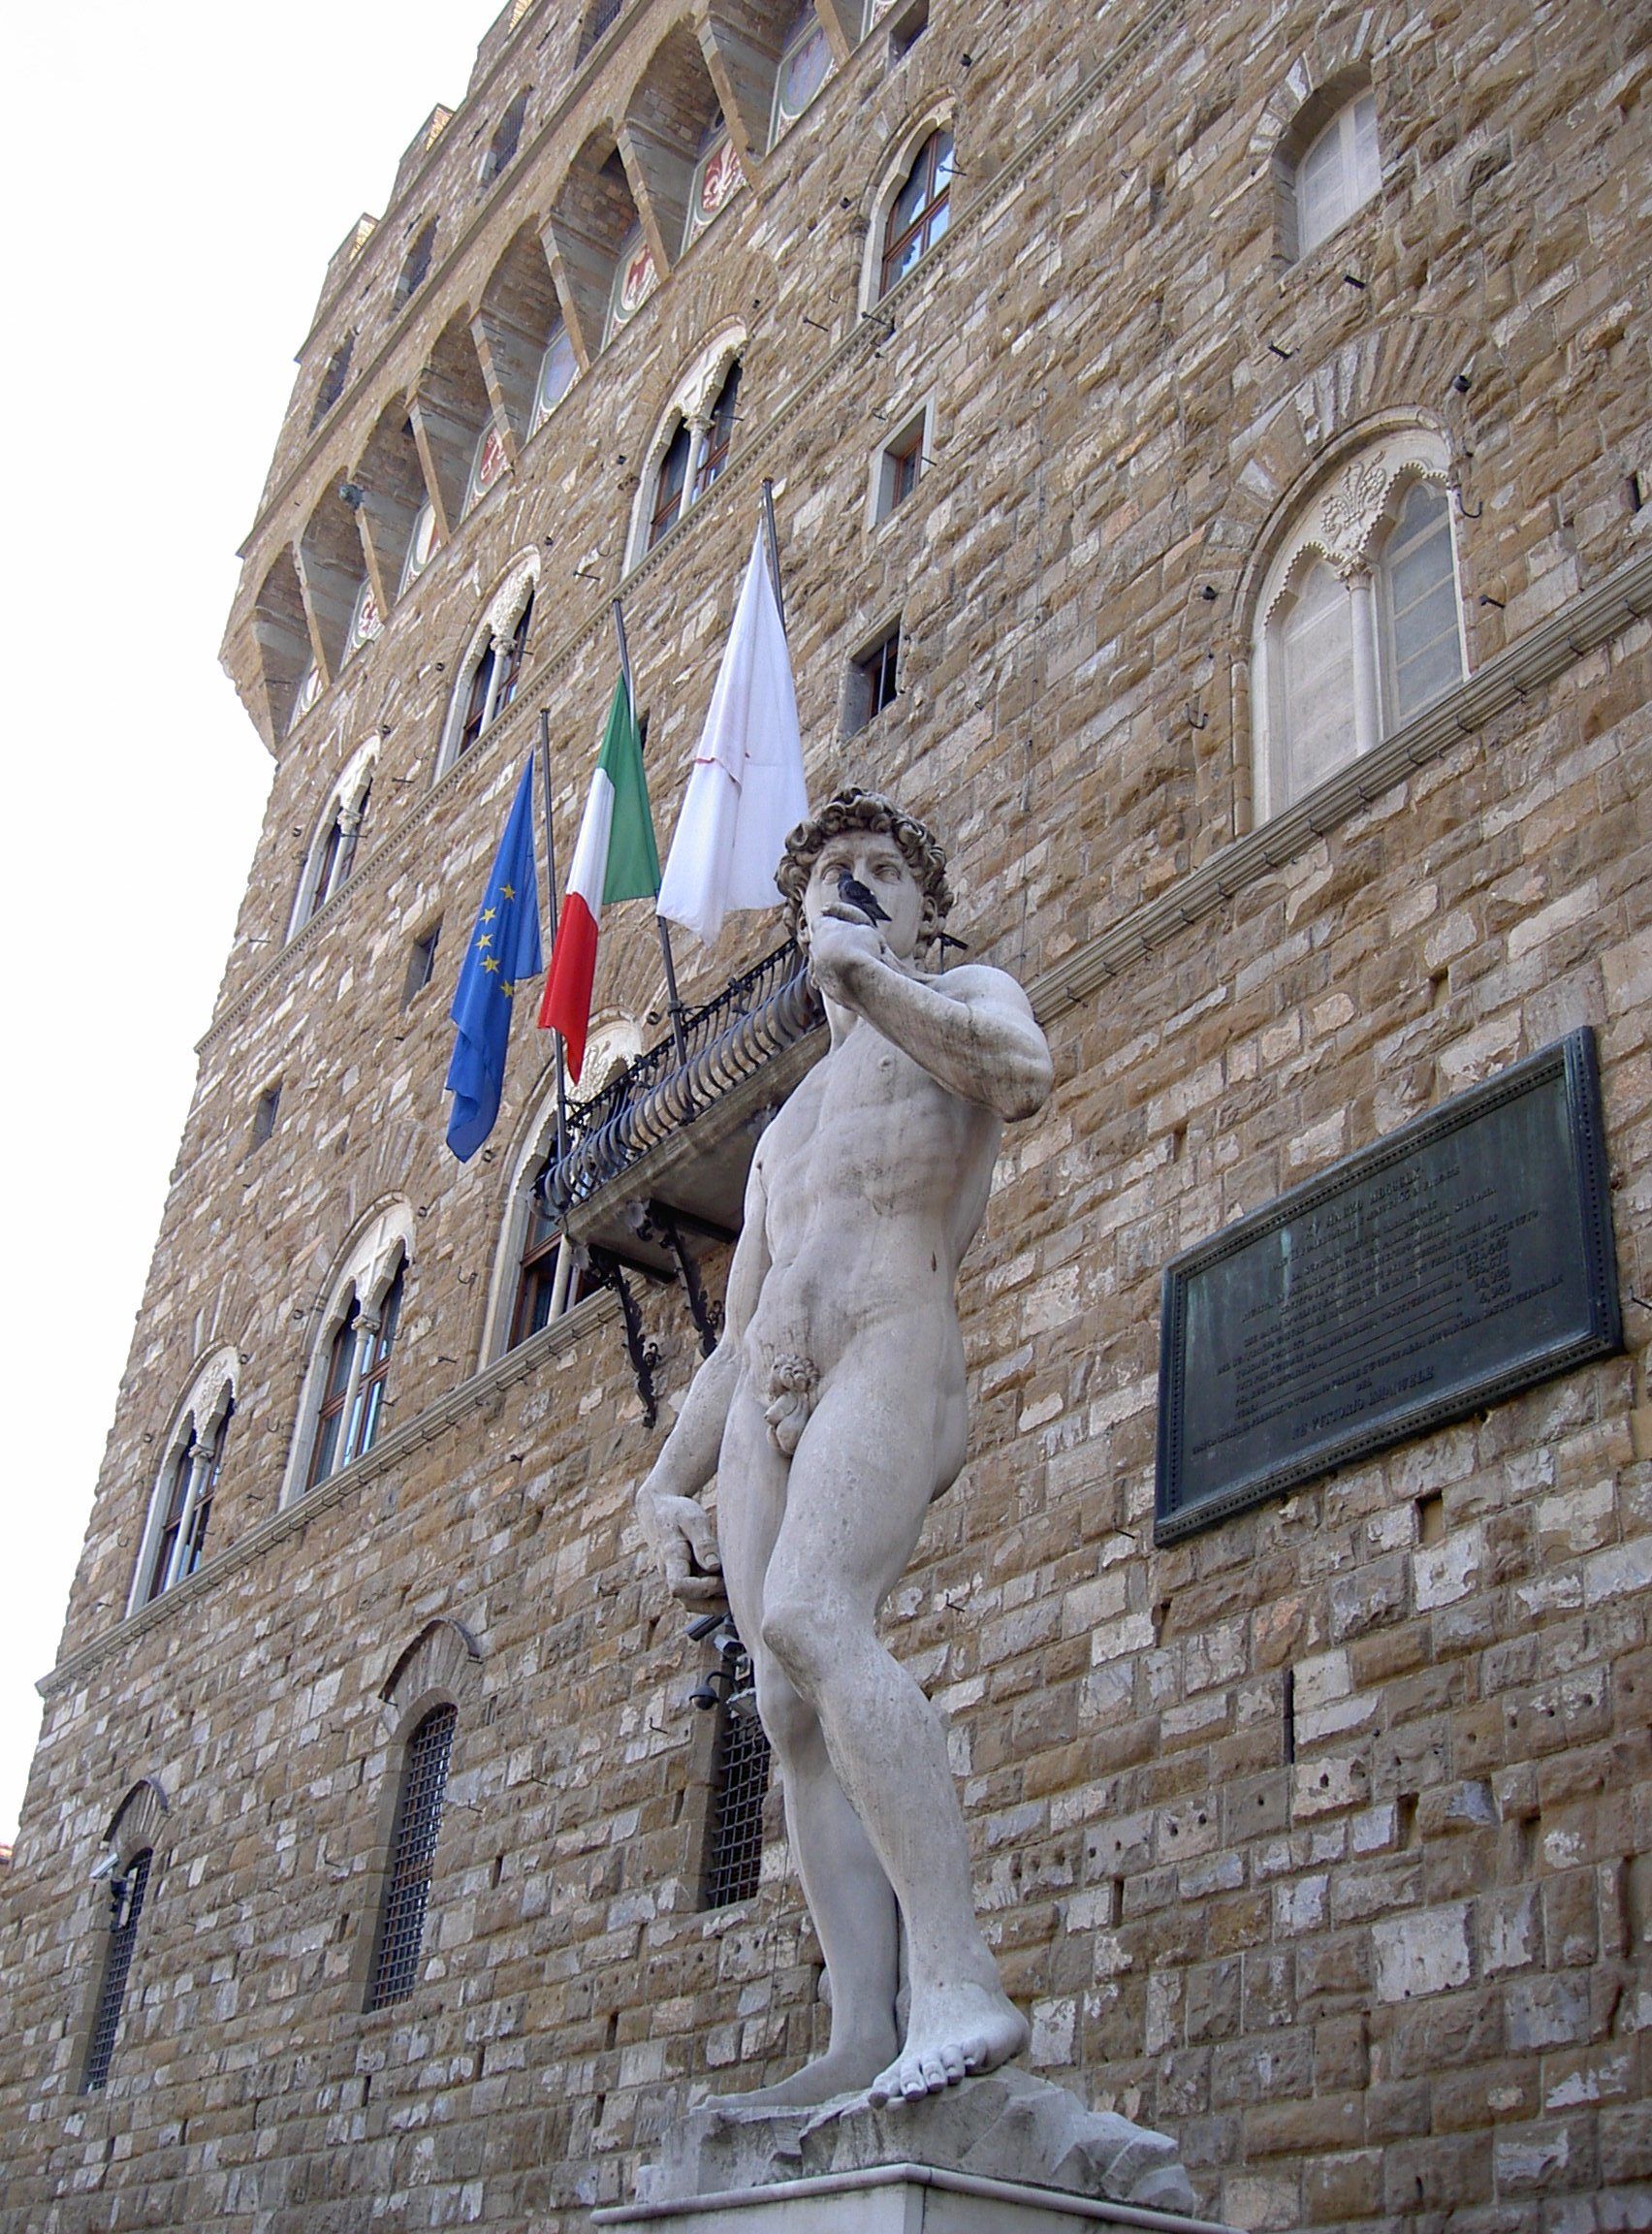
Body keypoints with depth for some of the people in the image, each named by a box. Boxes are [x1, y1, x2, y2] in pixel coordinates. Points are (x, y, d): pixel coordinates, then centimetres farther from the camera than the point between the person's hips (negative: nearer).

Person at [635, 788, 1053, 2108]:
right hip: (767, 1404, 7)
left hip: (891, 1355, -7)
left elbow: (1023, 1074, -11)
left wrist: (864, 969, -6)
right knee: (794, 1714, -8)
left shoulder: (968, 995, 17)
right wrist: (666, 1484, 17)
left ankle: (958, 1983, -35)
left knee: (812, 1621, -31)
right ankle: (864, 2038, -14)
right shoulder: (786, 1128, 35)